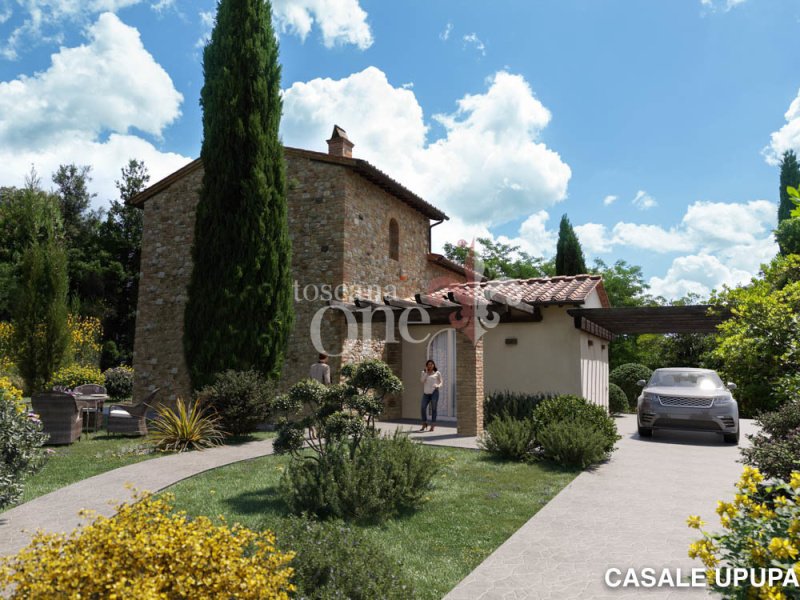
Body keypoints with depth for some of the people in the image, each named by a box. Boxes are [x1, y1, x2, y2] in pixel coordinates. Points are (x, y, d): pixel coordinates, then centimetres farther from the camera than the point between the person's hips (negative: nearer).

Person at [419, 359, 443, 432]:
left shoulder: (437, 373, 11)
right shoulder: (424, 373, 15)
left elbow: (441, 382, 9)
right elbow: (421, 381, 0)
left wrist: (438, 386, -13)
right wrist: (426, 372, -2)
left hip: (434, 392, -2)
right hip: (426, 393, 2)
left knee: (433, 408, -4)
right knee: (423, 407, -9)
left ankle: (432, 426, 0)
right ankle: (424, 424, 5)